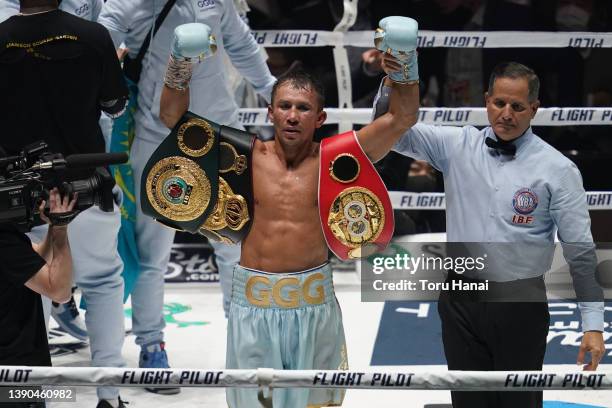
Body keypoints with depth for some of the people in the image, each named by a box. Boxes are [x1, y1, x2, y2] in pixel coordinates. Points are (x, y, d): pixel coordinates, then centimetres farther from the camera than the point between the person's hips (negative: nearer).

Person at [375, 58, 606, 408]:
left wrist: (594, 324, -8)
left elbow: (580, 249, -5)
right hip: (462, 300, 3)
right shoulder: (458, 146, 2)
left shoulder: (557, 169, -7)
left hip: (520, 306, -2)